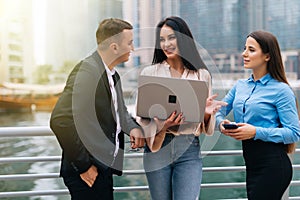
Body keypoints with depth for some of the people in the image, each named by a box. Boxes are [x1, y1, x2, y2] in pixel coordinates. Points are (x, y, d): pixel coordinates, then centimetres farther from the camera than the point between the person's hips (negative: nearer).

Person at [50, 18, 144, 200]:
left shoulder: (112, 75, 11)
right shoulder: (87, 72, -19)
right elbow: (60, 121, -26)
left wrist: (133, 128, 1)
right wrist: (84, 166, -19)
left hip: (104, 168, 9)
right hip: (88, 172, -9)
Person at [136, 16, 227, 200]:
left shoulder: (202, 74, 6)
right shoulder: (149, 73, 3)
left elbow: (206, 126, 12)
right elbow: (141, 114, 0)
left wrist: (207, 112, -11)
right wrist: (162, 124, -19)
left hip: (189, 149, 0)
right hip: (157, 147, 0)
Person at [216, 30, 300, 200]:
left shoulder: (281, 90, -8)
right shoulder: (240, 86, 11)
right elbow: (218, 111, 16)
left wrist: (256, 132, -20)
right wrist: (222, 123, -8)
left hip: (273, 164, -6)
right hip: (252, 163, 7)